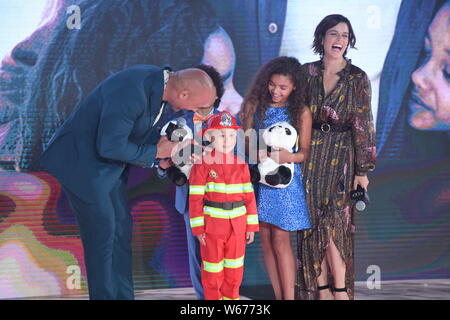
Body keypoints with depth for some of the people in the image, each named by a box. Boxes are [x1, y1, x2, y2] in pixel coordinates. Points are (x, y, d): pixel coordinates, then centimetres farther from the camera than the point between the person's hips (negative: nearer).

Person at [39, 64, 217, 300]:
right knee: (102, 231, -5)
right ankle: (104, 295, 8)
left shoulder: (158, 81, -4)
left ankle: (123, 295, 19)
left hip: (109, 164, 9)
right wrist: (156, 152, -18)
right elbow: (109, 147, -29)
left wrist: (168, 143, -5)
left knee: (121, 228, 10)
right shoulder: (131, 94, -33)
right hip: (82, 162, -9)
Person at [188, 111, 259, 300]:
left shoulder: (241, 166, 3)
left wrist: (251, 226, 2)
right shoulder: (202, 165, -8)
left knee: (234, 270, 13)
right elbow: (195, 198, -9)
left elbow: (249, 197, 4)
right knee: (213, 270, 8)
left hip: (237, 224, 3)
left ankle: (231, 297, 29)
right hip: (212, 223, -3)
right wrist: (198, 227, -12)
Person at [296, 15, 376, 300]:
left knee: (333, 222, -10)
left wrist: (363, 170, -5)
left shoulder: (358, 79, -1)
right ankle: (322, 290, 9)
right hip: (310, 155, 3)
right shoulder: (307, 72, 5)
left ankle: (340, 290, 2)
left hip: (341, 156, -2)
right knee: (314, 221, 1)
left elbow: (363, 125, -2)